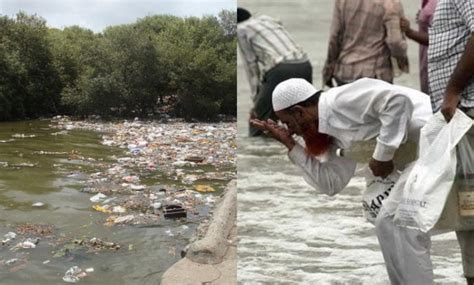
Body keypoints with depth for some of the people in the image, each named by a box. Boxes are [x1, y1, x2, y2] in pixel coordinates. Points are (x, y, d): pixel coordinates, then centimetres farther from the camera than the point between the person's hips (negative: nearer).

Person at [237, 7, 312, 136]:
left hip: (281, 70, -7)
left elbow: (251, 65, 10)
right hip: (304, 66, 7)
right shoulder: (267, 18, 32)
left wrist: (256, 100, 13)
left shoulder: (241, 29, 14)